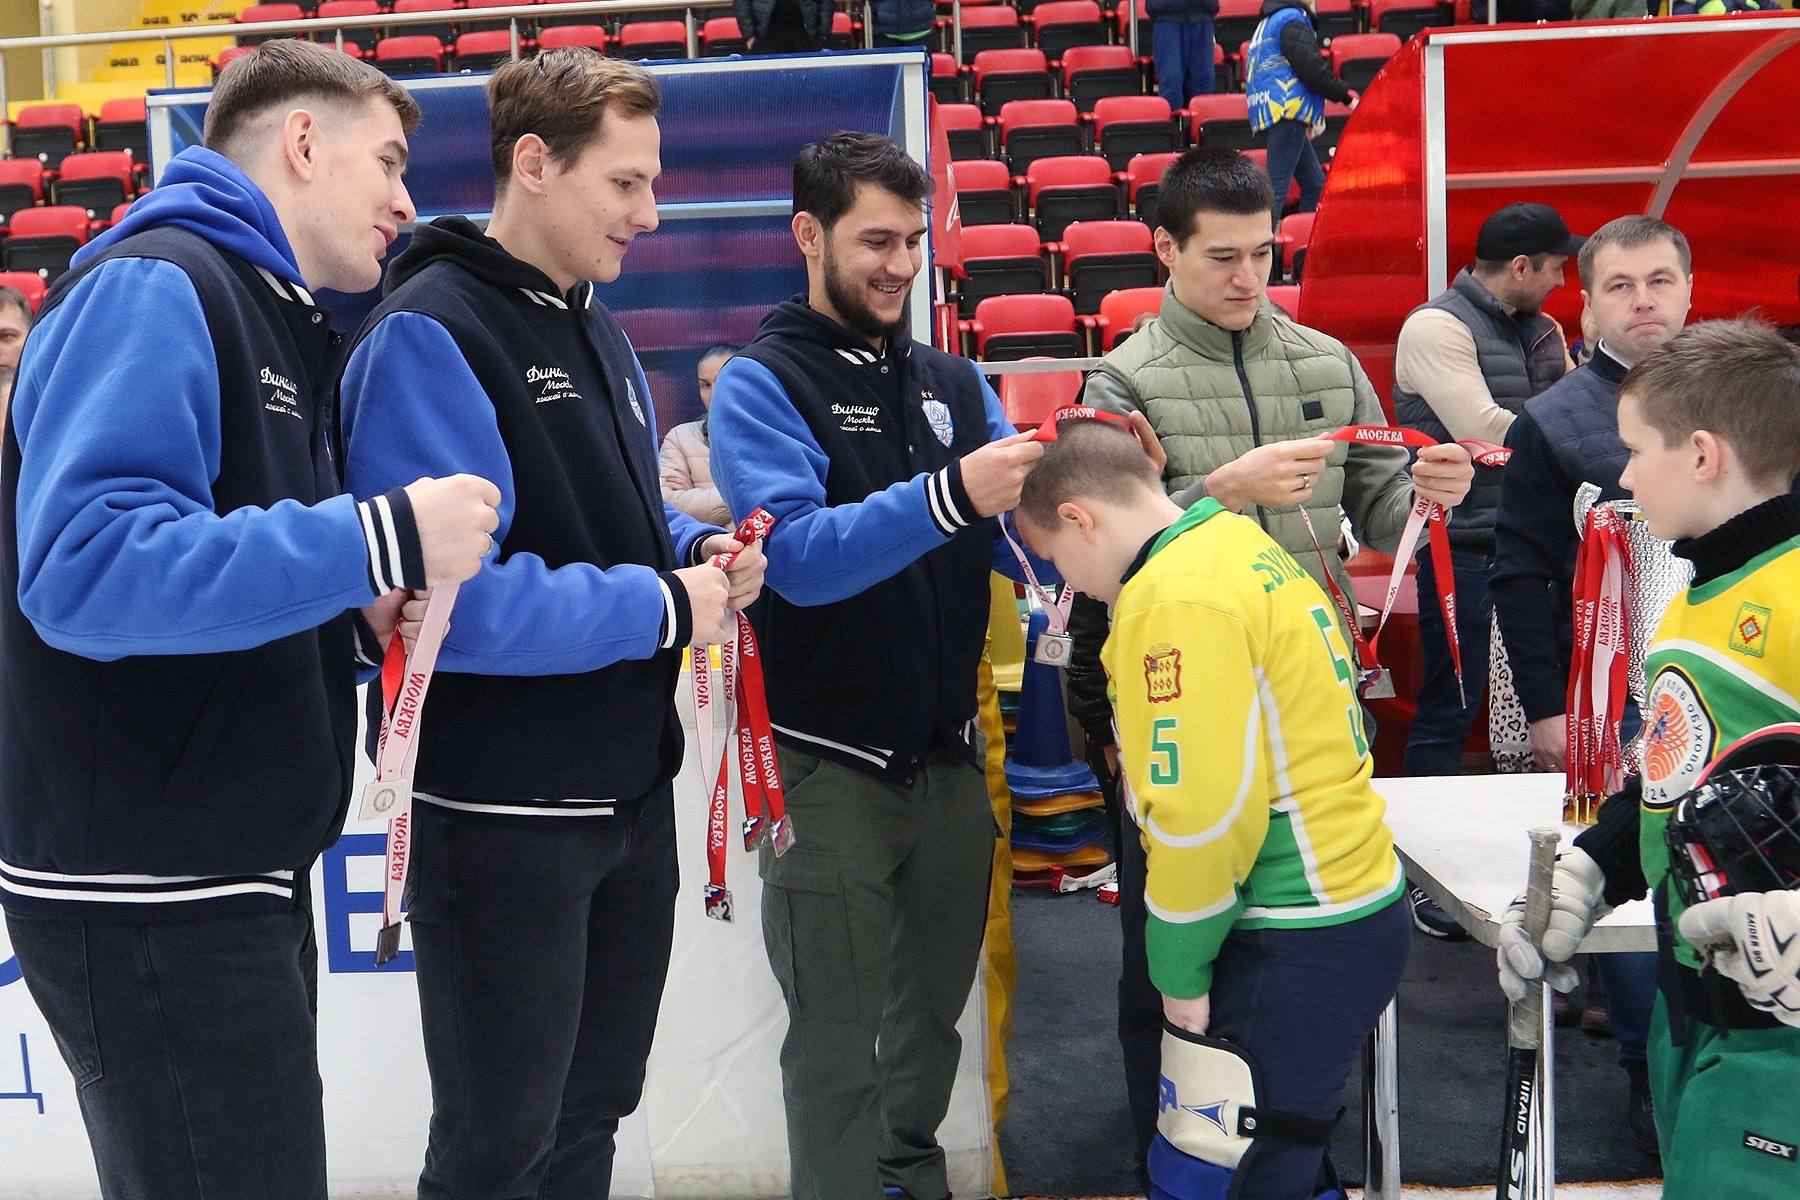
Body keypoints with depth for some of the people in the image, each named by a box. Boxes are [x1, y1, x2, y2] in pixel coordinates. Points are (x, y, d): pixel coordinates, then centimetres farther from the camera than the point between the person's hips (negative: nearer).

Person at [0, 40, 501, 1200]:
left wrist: (357, 606, 1)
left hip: (235, 874, 9)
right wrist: (378, 542, -26)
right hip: (145, 889, -9)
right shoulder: (153, 289, -14)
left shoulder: (276, 319, 15)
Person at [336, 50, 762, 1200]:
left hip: (632, 790, 8)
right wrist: (663, 609, -19)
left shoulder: (597, 330, 11)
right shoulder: (427, 336, -17)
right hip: (503, 815, -8)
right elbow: (447, 597, -27)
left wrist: (700, 550, -2)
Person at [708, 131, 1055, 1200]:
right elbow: (797, 557, -21)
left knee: (932, 1022, 19)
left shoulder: (955, 383, 9)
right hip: (831, 769, -5)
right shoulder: (763, 384, -6)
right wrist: (946, 497, -33)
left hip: (949, 758, 5)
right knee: (841, 1050, 4)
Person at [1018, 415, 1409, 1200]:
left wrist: (1179, 971, -9)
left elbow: (1203, 816, -21)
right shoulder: (1239, 548, 10)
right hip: (1349, 908, 10)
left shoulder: (1177, 600, -19)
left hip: (1296, 948, -10)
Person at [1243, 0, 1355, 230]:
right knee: (1276, 187, -14)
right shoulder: (1293, 19, -5)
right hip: (1288, 110, -10)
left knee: (1315, 184, 12)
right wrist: (1347, 96, -5)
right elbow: (1312, 68, -14)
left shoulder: (1269, 22, 25)